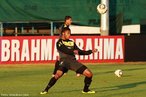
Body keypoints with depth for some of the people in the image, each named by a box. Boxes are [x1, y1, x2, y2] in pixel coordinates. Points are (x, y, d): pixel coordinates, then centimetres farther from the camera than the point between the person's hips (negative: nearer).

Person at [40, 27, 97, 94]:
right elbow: (65, 50, -15)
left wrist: (91, 51, 15)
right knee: (58, 74, -32)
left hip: (73, 61, 5)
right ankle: (46, 90, -18)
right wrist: (73, 52, -30)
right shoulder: (59, 42, 3)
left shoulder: (71, 42, 21)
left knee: (89, 74, -3)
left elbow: (80, 52, 22)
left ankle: (86, 90, 18)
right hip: (64, 61, -5)